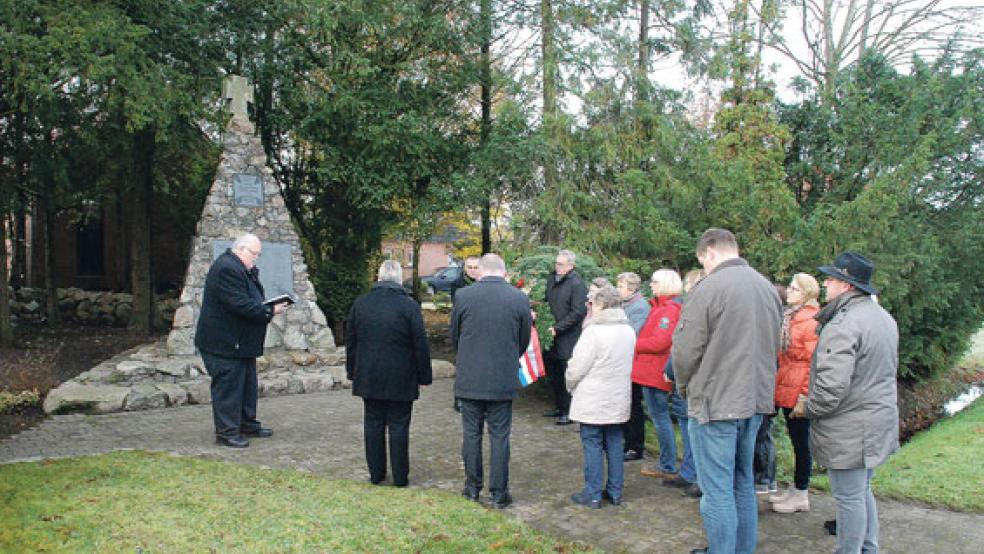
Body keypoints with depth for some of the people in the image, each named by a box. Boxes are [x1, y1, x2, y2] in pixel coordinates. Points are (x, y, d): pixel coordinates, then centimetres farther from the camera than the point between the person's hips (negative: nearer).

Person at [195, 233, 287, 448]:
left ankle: (247, 422, 29)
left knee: (247, 382, 17)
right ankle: (226, 431, 4)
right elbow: (241, 305, -27)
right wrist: (270, 311, -22)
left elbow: (250, 299, 20)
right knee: (228, 385, -3)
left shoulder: (243, 269, 14)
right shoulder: (226, 268, -21)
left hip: (241, 342, 11)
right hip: (224, 342, -11)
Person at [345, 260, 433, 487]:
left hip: (369, 378, 3)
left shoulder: (360, 304, 2)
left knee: (373, 425, 12)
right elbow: (420, 346, -8)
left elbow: (350, 341, 8)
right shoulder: (409, 306, -10)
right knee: (399, 427, 4)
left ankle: (376, 474, 18)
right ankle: (400, 477, 9)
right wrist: (424, 376, 1)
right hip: (401, 380, -3)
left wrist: (352, 371, 17)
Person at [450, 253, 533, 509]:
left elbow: (454, 336, 5)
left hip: (469, 379, 0)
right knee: (500, 436, 8)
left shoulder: (463, 295, -7)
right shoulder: (519, 298, -6)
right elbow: (524, 340, 5)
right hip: (503, 380, 0)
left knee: (471, 435, 12)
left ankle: (473, 488, 22)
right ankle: (499, 493, 13)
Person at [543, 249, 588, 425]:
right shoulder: (551, 279, 11)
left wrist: (557, 328, -17)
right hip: (552, 335, 8)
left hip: (569, 338, -8)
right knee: (553, 374, 14)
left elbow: (578, 313, -16)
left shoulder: (577, 284, -12)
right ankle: (560, 407, 27)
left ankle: (569, 411, 6)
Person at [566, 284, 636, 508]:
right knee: (614, 444, 13)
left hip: (593, 400, -6)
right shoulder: (629, 331, 5)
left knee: (592, 445, 2)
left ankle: (593, 494, 7)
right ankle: (615, 492, 20)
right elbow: (626, 364, 10)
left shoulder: (594, 331, -18)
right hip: (619, 399, 6)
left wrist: (571, 385, 4)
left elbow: (577, 366, -15)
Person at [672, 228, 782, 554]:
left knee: (717, 490, 1)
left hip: (714, 404, -8)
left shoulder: (708, 289, -16)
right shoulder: (768, 288, 7)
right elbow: (774, 347, 15)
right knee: (742, 484, 20)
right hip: (756, 402, 8)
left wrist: (684, 387, 4)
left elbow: (685, 351, -14)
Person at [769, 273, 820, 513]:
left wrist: (805, 394, -18)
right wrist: (778, 385, 18)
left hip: (798, 392, -9)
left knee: (801, 442, 1)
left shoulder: (812, 321, -15)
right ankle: (795, 488, 27)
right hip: (786, 390, 9)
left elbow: (813, 360, -17)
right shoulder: (789, 317, 13)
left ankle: (801, 495, 10)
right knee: (796, 441, 17)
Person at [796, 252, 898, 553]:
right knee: (862, 492, 23)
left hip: (849, 433, -10)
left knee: (849, 498, 2)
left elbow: (831, 387, -29)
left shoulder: (842, 325, -23)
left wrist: (806, 407, -10)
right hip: (880, 423, 10)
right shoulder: (884, 317, 10)